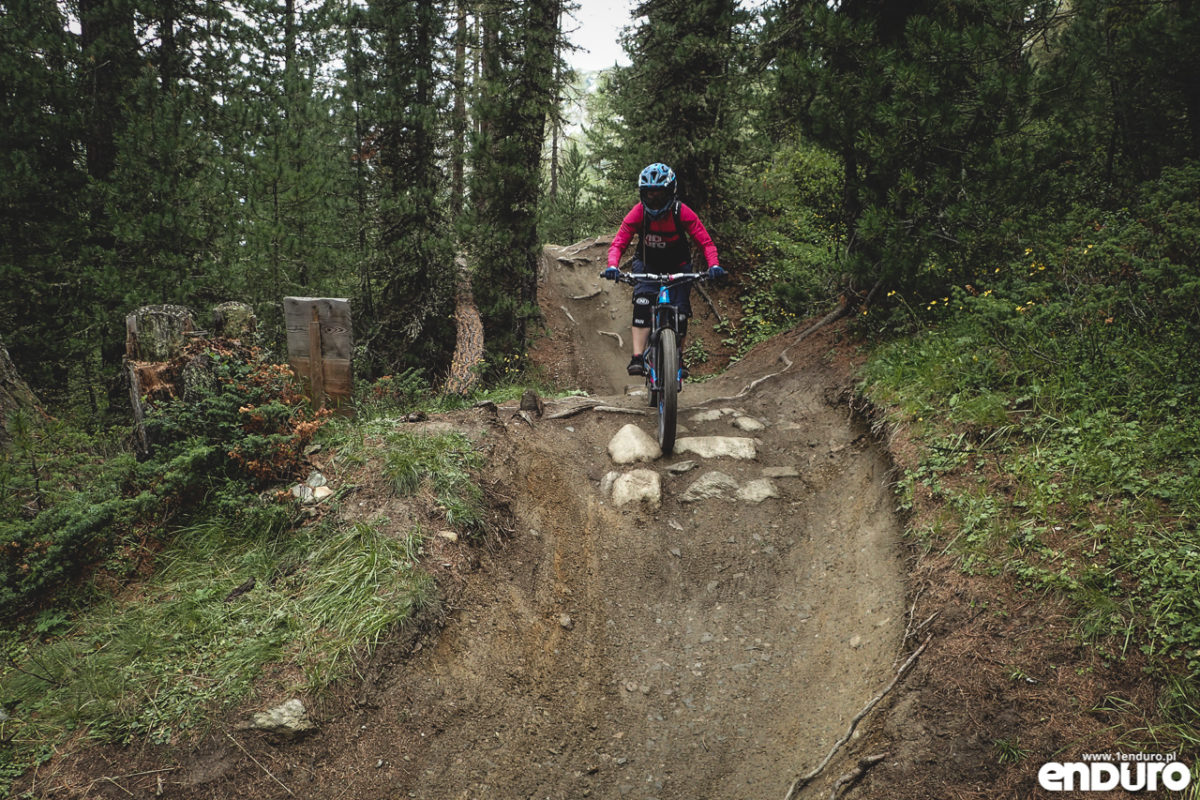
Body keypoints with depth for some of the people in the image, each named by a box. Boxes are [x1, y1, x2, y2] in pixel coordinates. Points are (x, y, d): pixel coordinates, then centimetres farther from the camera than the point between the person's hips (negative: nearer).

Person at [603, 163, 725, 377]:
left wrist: (713, 265, -41)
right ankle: (637, 359, -28)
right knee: (642, 305, -25)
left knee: (681, 314, -9)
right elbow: (618, 243, -22)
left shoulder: (682, 213, -21)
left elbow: (706, 242, -22)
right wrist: (612, 266, -43)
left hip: (677, 266, 1)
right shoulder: (637, 214, -20)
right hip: (647, 265, 0)